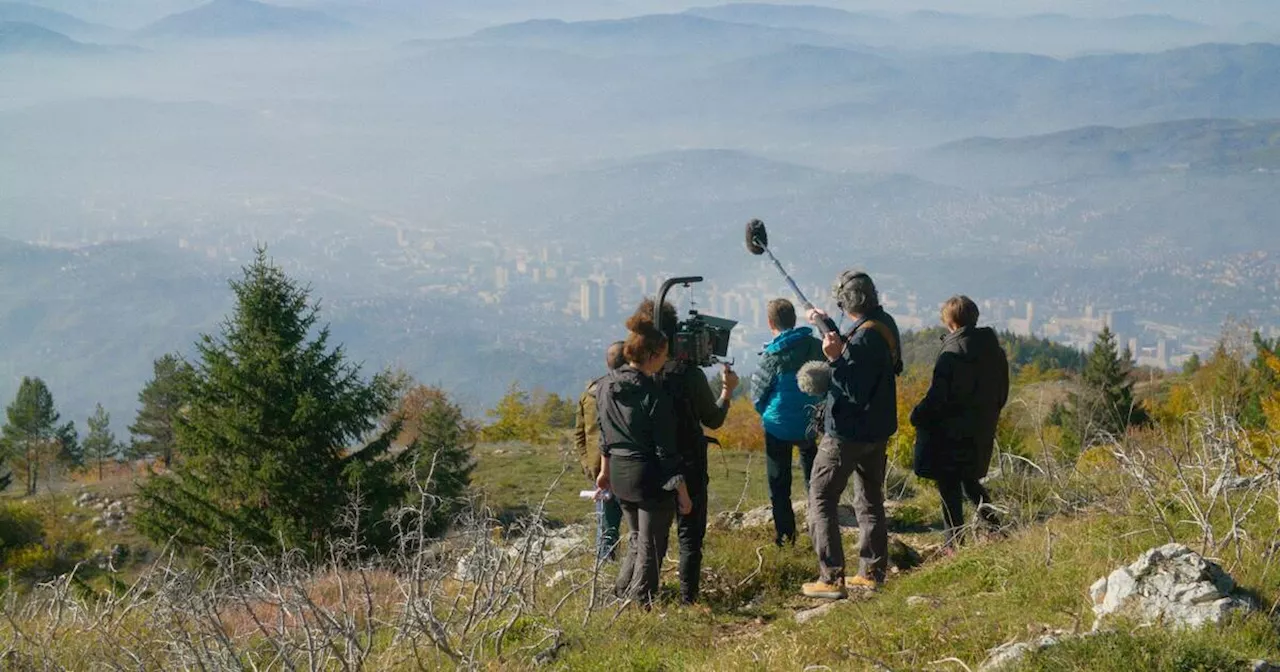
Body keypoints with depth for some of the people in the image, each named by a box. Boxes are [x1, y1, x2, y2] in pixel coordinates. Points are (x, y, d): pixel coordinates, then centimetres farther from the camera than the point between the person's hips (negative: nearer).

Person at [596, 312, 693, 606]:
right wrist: (681, 490, -11)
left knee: (637, 539, 24)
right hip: (650, 477, -7)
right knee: (651, 547, 6)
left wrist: (605, 469, 26)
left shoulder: (606, 386, 1)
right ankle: (641, 603, 10)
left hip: (619, 474, 7)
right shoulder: (653, 395, -20)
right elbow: (666, 450, -17)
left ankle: (622, 595, 27)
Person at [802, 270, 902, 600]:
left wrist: (835, 359, -34)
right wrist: (828, 325, 24)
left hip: (847, 433, -9)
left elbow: (854, 392, -26)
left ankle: (832, 578, -7)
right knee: (870, 499, 18)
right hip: (877, 430, 10)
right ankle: (872, 572, 23)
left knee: (821, 498, -3)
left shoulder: (864, 338, -25)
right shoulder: (885, 324, 3)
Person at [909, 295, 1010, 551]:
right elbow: (1002, 391, 12)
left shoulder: (953, 351, -18)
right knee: (970, 481, 22)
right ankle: (995, 527, 17)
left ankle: (954, 541, 4)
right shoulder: (994, 349, 5)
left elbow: (939, 395, -19)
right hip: (982, 430, 8)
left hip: (952, 430, -8)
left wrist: (918, 415, -6)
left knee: (948, 484, 2)